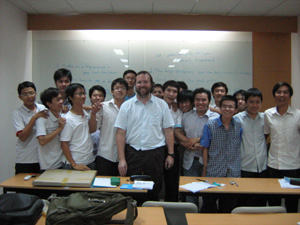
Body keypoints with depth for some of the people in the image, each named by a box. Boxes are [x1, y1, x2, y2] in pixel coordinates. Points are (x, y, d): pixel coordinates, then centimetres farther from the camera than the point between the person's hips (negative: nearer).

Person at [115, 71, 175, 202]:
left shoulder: (162, 105, 5)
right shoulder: (126, 106, 3)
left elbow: (168, 130, 5)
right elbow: (121, 133, -1)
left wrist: (170, 154, -1)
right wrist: (122, 159, -8)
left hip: (155, 153, 0)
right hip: (132, 153, 0)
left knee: (154, 192, 10)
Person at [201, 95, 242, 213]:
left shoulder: (240, 126, 2)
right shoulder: (210, 125, -3)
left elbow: (241, 148, 9)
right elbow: (205, 149, 1)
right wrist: (204, 171, 1)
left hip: (234, 173, 2)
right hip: (213, 173, -1)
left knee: (229, 208, 13)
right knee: (208, 208, 8)